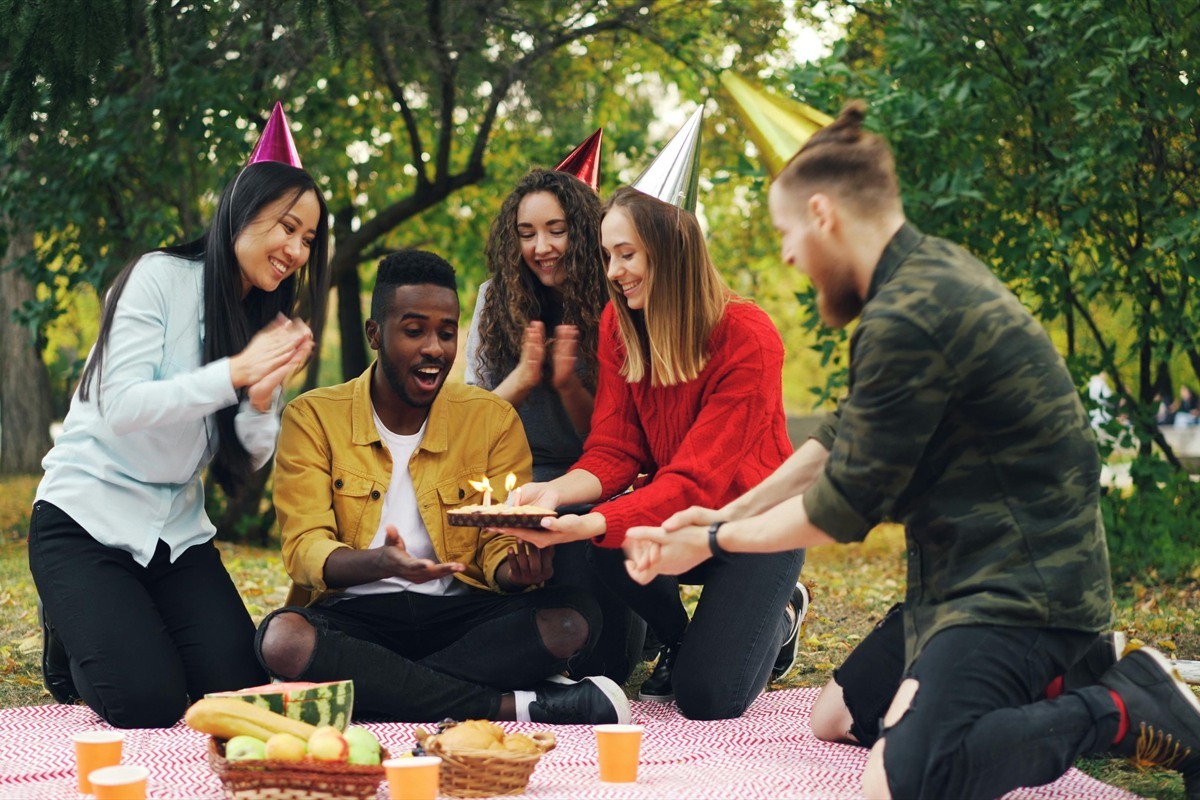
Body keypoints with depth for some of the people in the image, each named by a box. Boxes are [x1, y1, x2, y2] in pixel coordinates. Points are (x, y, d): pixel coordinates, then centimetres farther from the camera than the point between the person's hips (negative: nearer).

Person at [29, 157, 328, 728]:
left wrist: (263, 398, -19)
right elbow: (121, 407, -22)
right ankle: (71, 637, 15)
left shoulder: (266, 324, 7)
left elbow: (250, 459, 2)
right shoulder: (162, 278, -12)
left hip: (176, 529, 6)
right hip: (88, 518, -6)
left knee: (243, 690, -9)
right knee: (149, 704, -18)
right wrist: (235, 372, -25)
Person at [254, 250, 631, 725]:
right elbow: (305, 548, -8)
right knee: (282, 638, -35)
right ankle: (514, 706, -31)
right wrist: (379, 564, -31)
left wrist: (516, 569, -23)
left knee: (574, 617, -25)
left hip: (458, 612, 2)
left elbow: (500, 548, 4)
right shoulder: (312, 418, 1)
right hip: (355, 615, -1)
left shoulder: (493, 420, 6)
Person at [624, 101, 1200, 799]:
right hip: (971, 567, 10)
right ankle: (1061, 677, 15)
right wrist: (727, 515, 15)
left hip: (1020, 585, -10)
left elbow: (843, 507, -16)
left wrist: (715, 543, -1)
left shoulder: (906, 318, -24)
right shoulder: (932, 272, 8)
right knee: (835, 721, 16)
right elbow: (843, 439, 17)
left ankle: (1130, 706, -8)